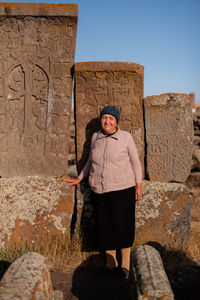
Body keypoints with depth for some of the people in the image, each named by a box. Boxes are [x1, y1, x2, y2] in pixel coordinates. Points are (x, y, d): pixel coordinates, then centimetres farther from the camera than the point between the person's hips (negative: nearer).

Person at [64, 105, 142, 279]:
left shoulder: (126, 137, -2)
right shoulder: (95, 137, 9)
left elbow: (135, 162, 3)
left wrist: (139, 186, -1)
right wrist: (79, 179, 21)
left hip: (122, 188, -3)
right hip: (99, 190, 4)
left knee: (123, 225, 0)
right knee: (104, 226, 7)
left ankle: (125, 264, 15)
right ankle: (111, 263, 21)